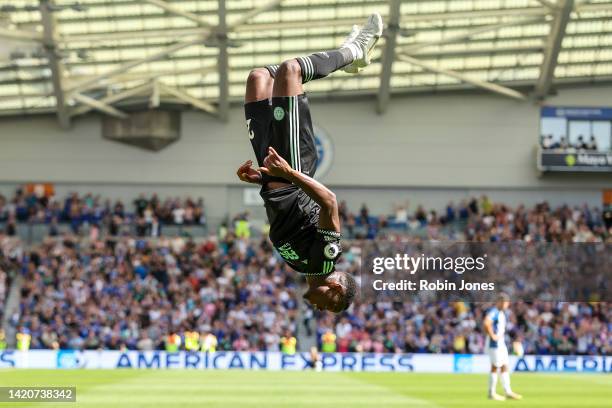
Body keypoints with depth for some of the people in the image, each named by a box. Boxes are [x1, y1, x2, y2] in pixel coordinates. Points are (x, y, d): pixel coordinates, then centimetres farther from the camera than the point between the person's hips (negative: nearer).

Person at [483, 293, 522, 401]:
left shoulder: (502, 313, 15)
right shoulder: (493, 312, -17)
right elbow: (486, 324, -34)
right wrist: (492, 336, -26)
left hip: (501, 343, 10)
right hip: (494, 344, -10)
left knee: (504, 367, 9)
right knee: (495, 367, -5)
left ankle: (508, 392, 12)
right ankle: (492, 393, 1)